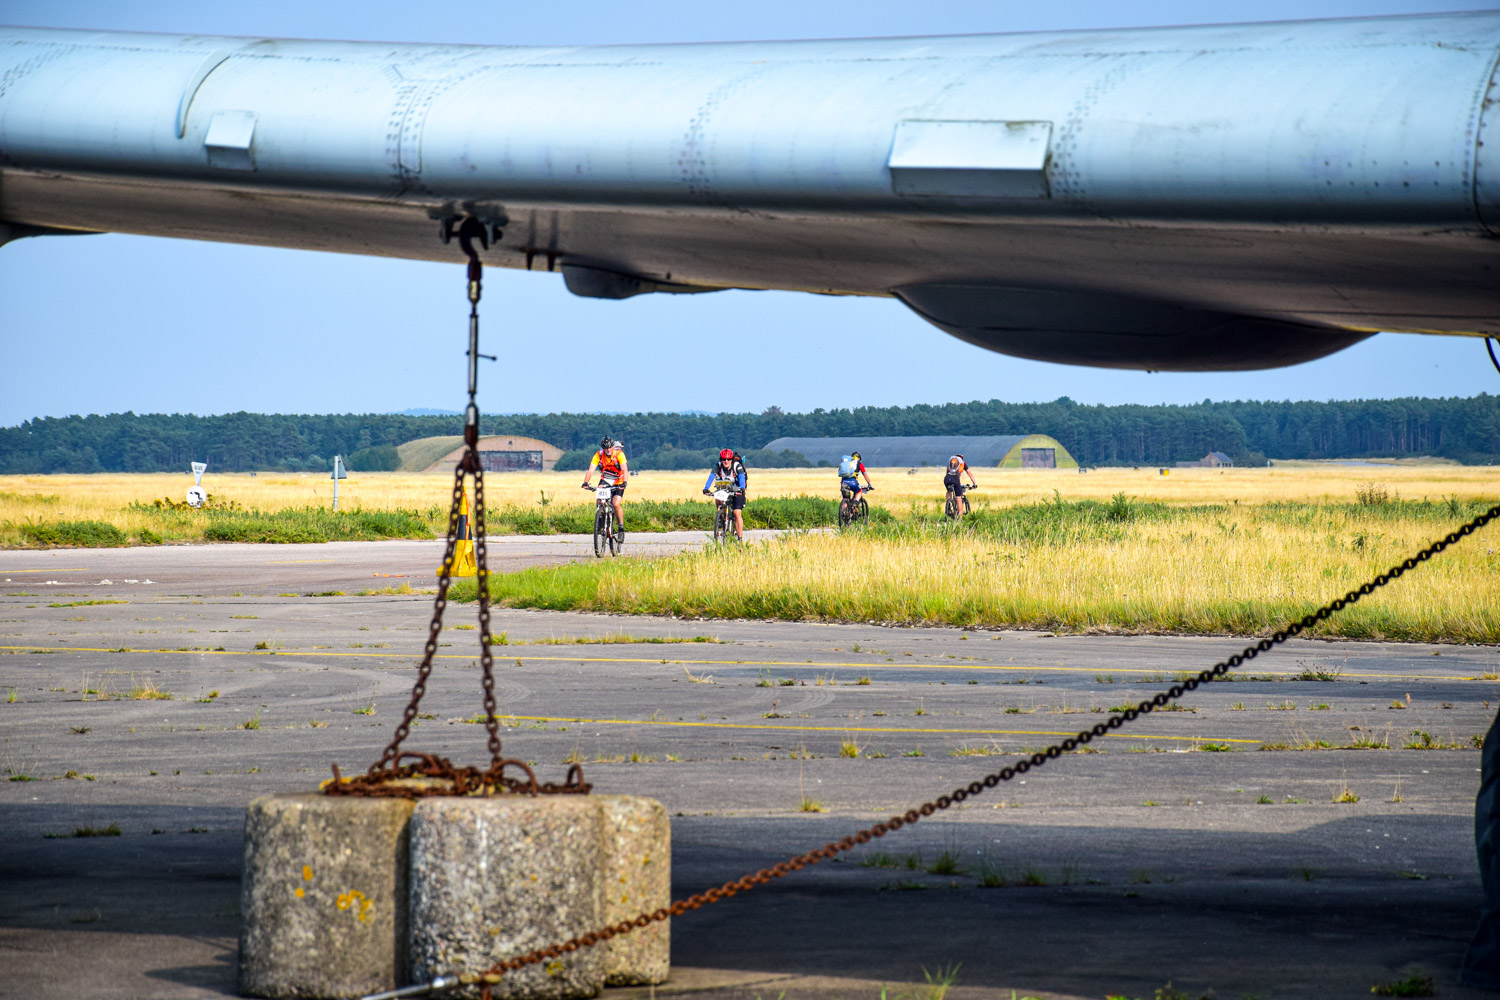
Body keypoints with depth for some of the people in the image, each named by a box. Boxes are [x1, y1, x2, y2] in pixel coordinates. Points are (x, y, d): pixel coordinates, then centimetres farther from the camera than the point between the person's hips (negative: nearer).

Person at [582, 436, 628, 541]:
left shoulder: (619, 454, -23)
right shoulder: (598, 455, -17)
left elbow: (625, 470, -33)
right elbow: (591, 470, -24)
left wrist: (624, 483, -51)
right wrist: (585, 483, -41)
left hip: (618, 483, -3)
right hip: (605, 481, 3)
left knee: (616, 504, -22)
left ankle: (621, 528, -4)